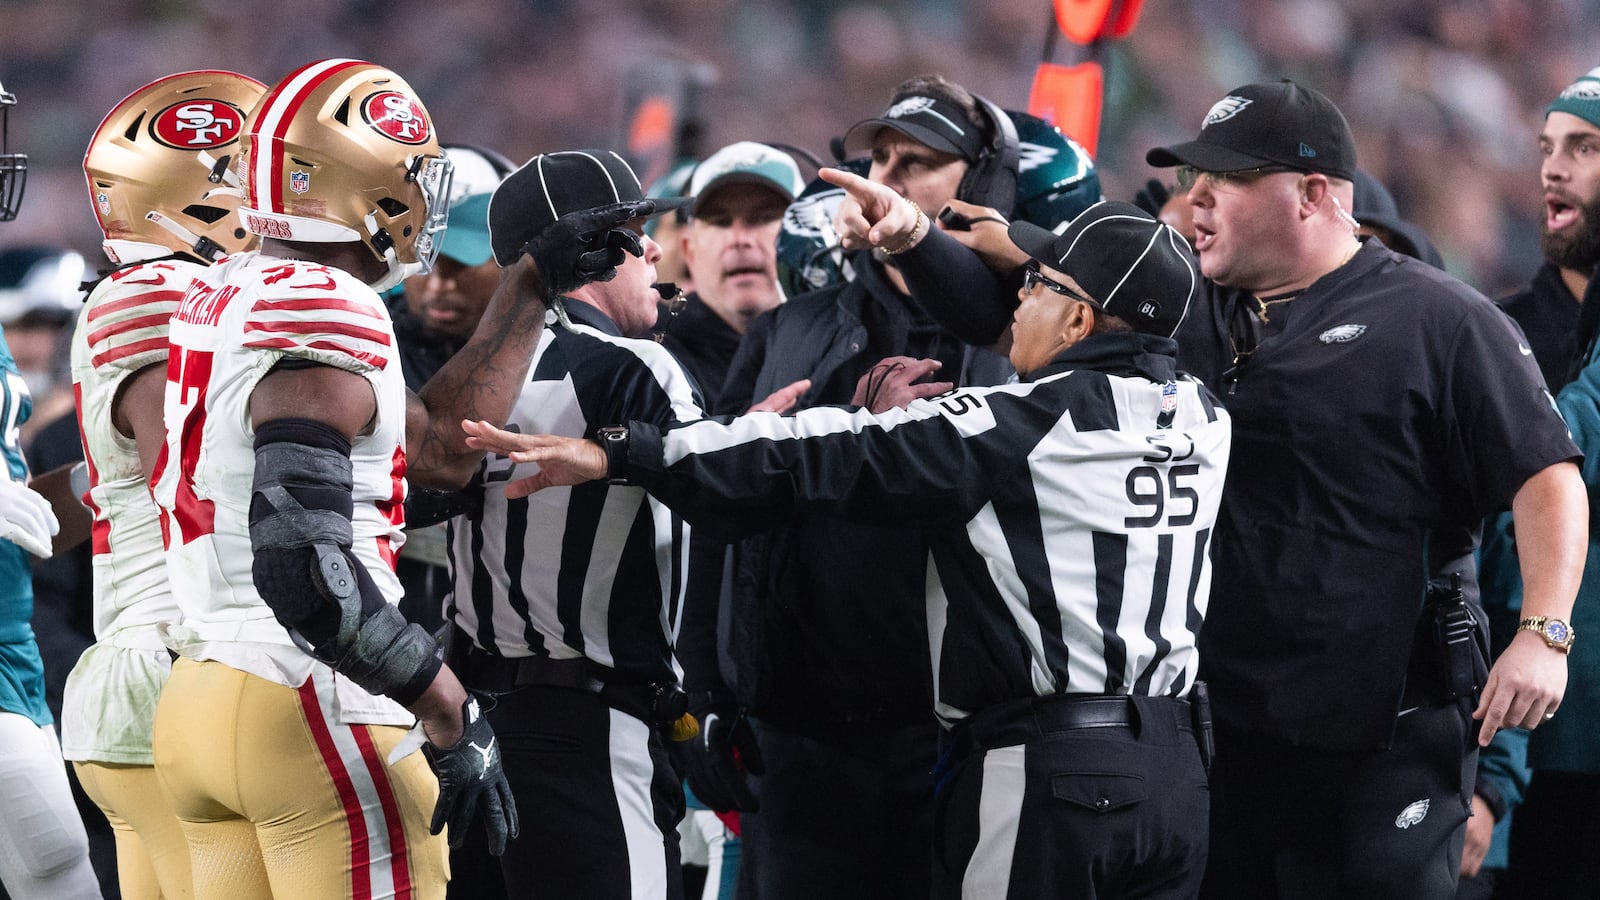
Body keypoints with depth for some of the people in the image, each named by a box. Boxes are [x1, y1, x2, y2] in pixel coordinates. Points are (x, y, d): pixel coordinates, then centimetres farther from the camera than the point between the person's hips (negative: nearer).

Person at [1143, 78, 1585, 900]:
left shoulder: (1436, 320, -4)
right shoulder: (1186, 317, 14)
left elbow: (1545, 476, -8)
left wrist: (1543, 634, -19)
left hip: (1385, 738, -6)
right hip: (1214, 728, 6)